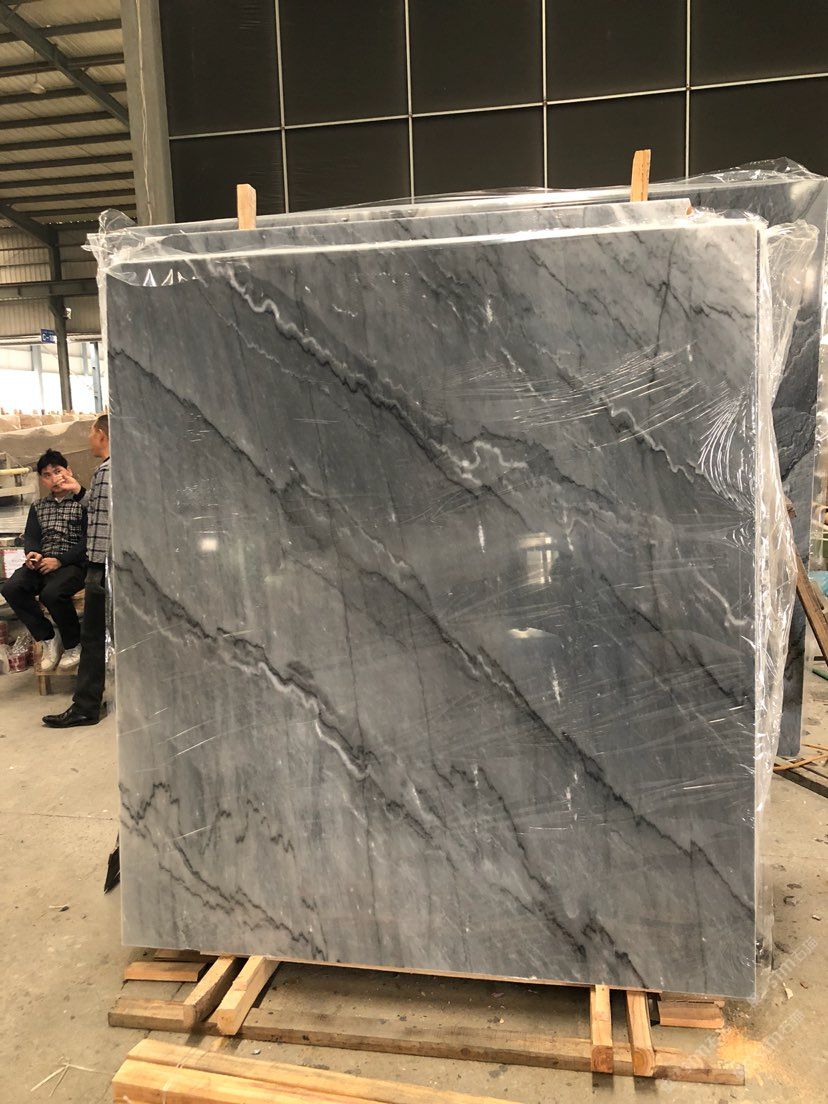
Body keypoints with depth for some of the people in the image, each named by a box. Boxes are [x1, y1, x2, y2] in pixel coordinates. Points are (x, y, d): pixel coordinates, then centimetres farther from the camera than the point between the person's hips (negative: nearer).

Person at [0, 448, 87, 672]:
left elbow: (88, 540, -7)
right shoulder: (37, 507, 23)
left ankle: (73, 645, -9)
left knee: (51, 593, -35)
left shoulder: (83, 502, 4)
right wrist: (32, 553, -10)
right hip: (42, 562, 5)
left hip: (72, 563, -5)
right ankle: (48, 637, -5)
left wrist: (59, 561, -17)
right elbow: (30, 537, 15)